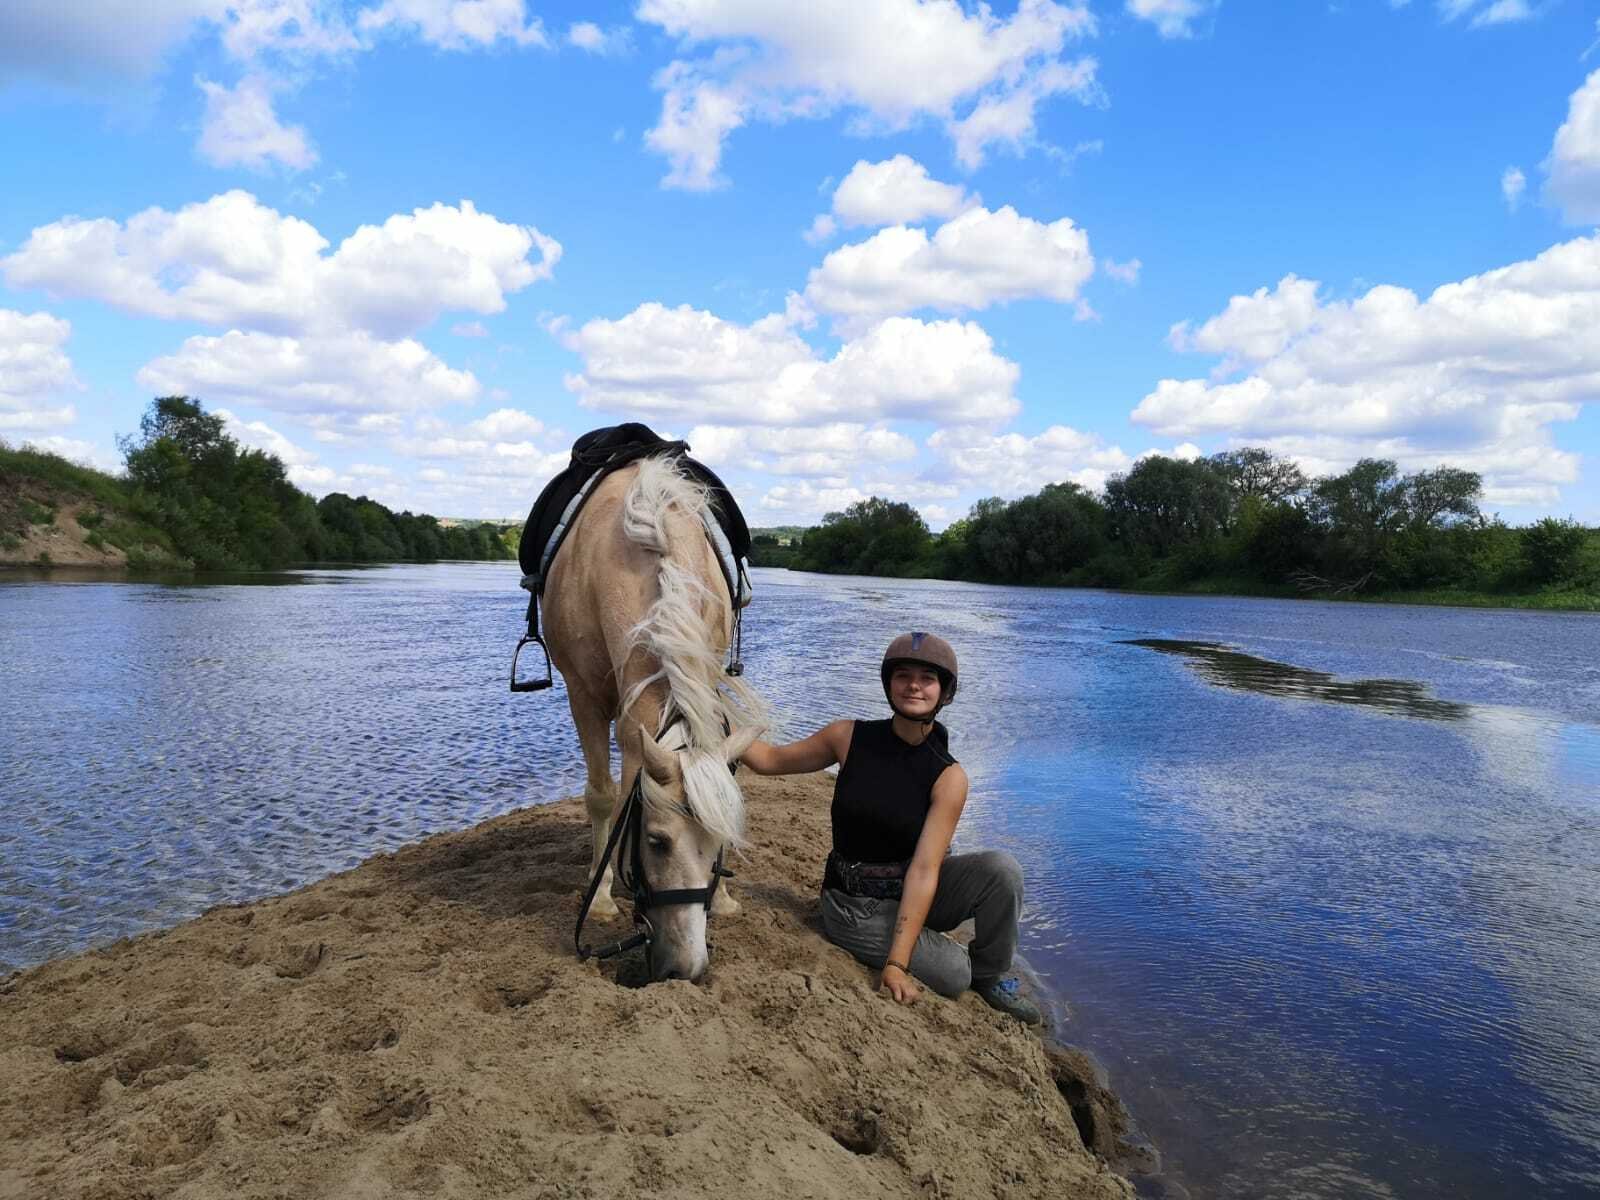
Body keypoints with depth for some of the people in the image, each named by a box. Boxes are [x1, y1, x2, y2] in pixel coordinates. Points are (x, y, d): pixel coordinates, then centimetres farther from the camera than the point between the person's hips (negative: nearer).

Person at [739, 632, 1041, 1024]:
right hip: (856, 907, -1)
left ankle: (990, 976, 1)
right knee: (952, 977, -24)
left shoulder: (949, 777, -13)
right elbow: (772, 760, 4)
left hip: (916, 895, 1)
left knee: (1001, 867, -26)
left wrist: (897, 963, -27)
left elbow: (923, 871, -21)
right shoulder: (849, 737, -9)